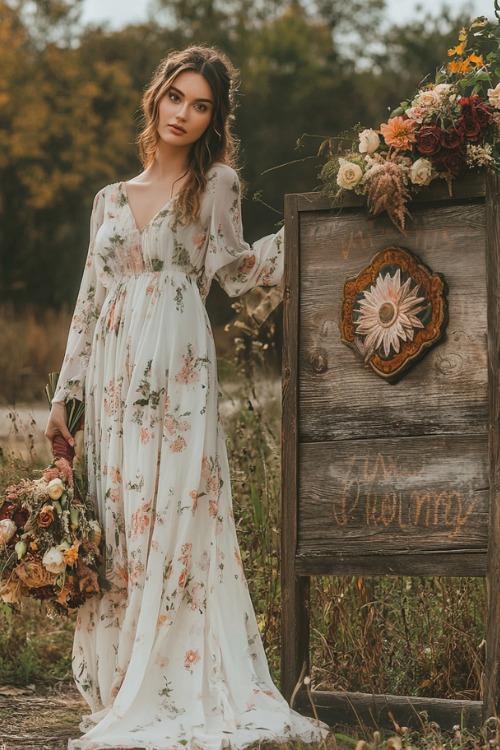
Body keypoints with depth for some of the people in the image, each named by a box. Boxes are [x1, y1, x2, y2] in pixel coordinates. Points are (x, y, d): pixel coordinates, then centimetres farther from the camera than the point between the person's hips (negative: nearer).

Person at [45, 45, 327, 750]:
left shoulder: (215, 184, 9)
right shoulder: (111, 199, 18)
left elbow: (235, 270, 1)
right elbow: (89, 302, 18)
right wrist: (64, 394, 14)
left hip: (176, 370, -4)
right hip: (112, 372, 4)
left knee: (174, 513, -9)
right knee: (117, 522, 2)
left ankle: (176, 693, -6)